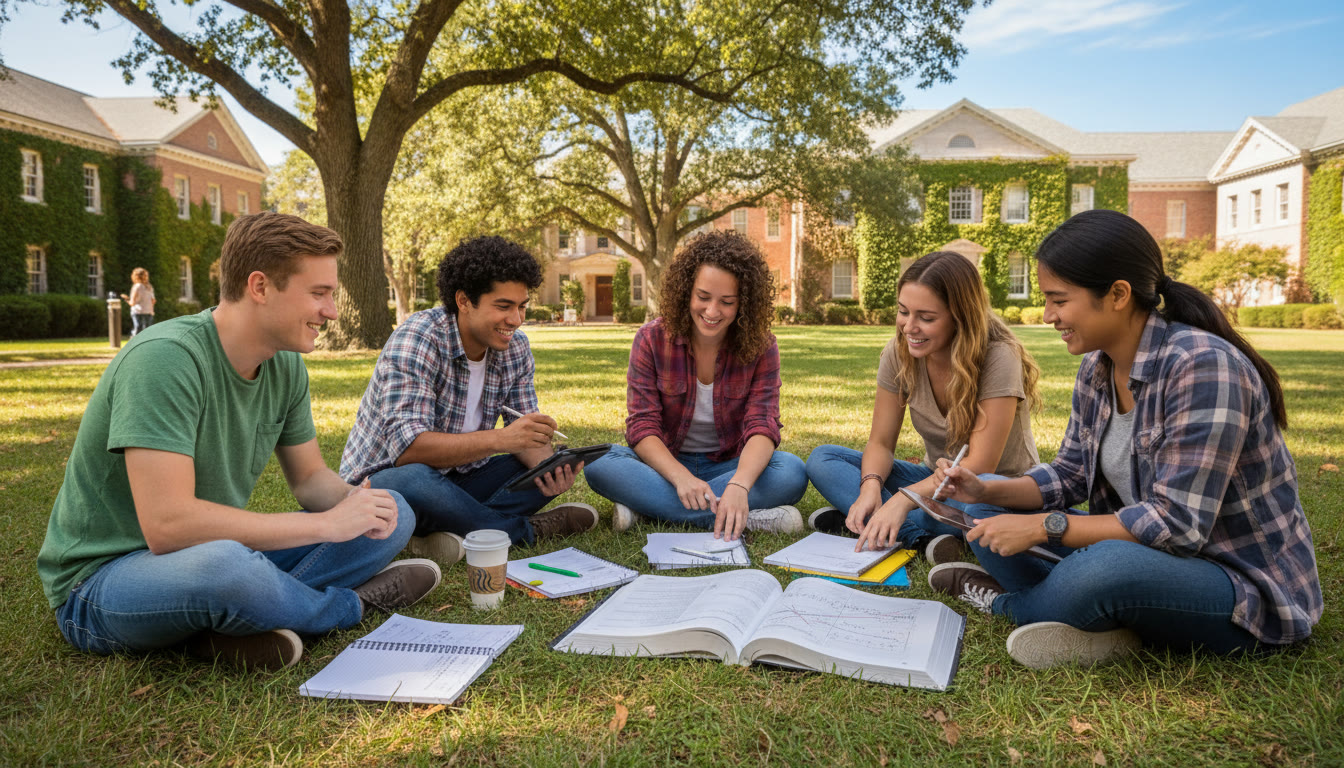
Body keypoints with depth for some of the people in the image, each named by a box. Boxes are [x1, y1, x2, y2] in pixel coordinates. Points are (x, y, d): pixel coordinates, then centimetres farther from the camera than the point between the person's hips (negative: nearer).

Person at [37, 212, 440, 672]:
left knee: (394, 516, 0)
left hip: (216, 553, 8)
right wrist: (327, 523, -27)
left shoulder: (286, 365, -1)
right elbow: (167, 525, -33)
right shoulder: (166, 357, -25)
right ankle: (351, 605, -9)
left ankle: (235, 624, -16)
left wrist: (354, 500, -15)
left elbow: (309, 477, 9)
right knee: (221, 563, -41)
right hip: (102, 580, -7)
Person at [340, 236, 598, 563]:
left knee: (557, 466, -8)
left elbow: (524, 436, 1)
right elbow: (406, 447, -33)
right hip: (383, 480, -6)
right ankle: (526, 529, -17)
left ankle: (451, 532, -24)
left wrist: (550, 466, -23)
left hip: (456, 480, 6)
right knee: (413, 480, -39)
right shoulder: (416, 340, -23)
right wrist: (500, 439, -44)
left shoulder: (516, 348, -4)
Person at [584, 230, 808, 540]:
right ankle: (748, 520, -34)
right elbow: (642, 426, -14)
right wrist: (681, 477, -34)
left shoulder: (760, 347, -8)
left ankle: (647, 507, -29)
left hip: (732, 466, 0)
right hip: (666, 465, 0)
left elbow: (762, 427, -19)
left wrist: (739, 486, -40)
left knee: (792, 473, -30)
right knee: (599, 464, -30)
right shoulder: (652, 339, -8)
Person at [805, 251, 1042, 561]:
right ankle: (921, 537, -29)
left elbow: (979, 465, -27)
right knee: (822, 460, -14)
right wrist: (871, 489, -27)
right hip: (937, 479, 5)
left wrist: (902, 500, -38)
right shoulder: (899, 352, -8)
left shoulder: (999, 357, -23)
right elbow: (880, 442, -5)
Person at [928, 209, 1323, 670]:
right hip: (1150, 553, 8)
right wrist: (986, 492, -9)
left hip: (1246, 585, -8)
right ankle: (1095, 622, -14)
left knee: (1110, 564, -39)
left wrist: (1045, 526, -25)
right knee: (987, 512, 3)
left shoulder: (1202, 365, -26)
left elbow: (1178, 524, -28)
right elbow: (1070, 474, 8)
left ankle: (1006, 603, -8)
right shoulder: (1096, 369, 1)